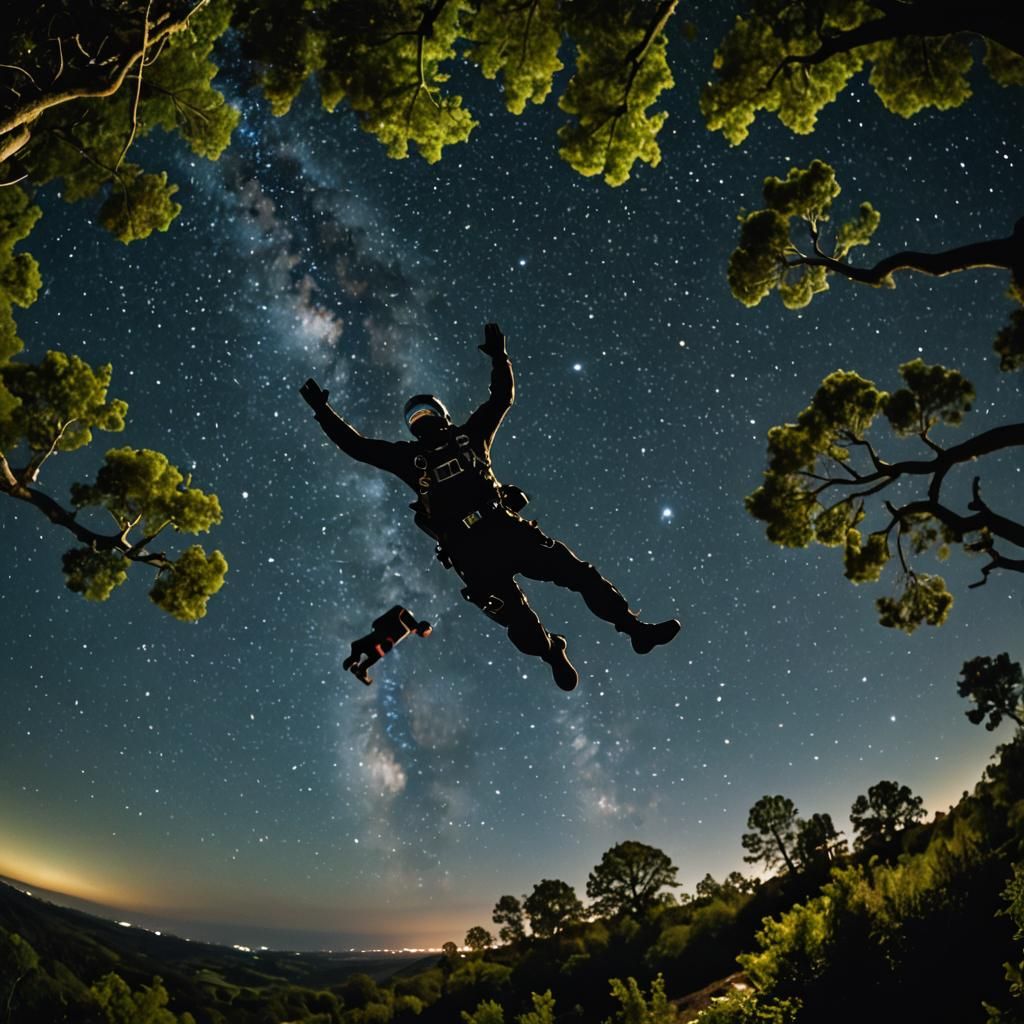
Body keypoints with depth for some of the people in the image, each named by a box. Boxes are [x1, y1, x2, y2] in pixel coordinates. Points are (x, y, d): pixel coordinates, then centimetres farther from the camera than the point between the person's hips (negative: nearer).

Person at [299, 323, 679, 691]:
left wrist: (499, 357, 17)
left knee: (577, 572, -7)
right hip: (467, 552, -1)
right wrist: (324, 412, 18)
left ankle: (634, 629, -2)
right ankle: (554, 655, 18)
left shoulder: (469, 435, 20)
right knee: (518, 620, -8)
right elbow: (356, 445, 18)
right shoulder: (410, 457, 18)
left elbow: (502, 396, 24)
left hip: (505, 529, 1)